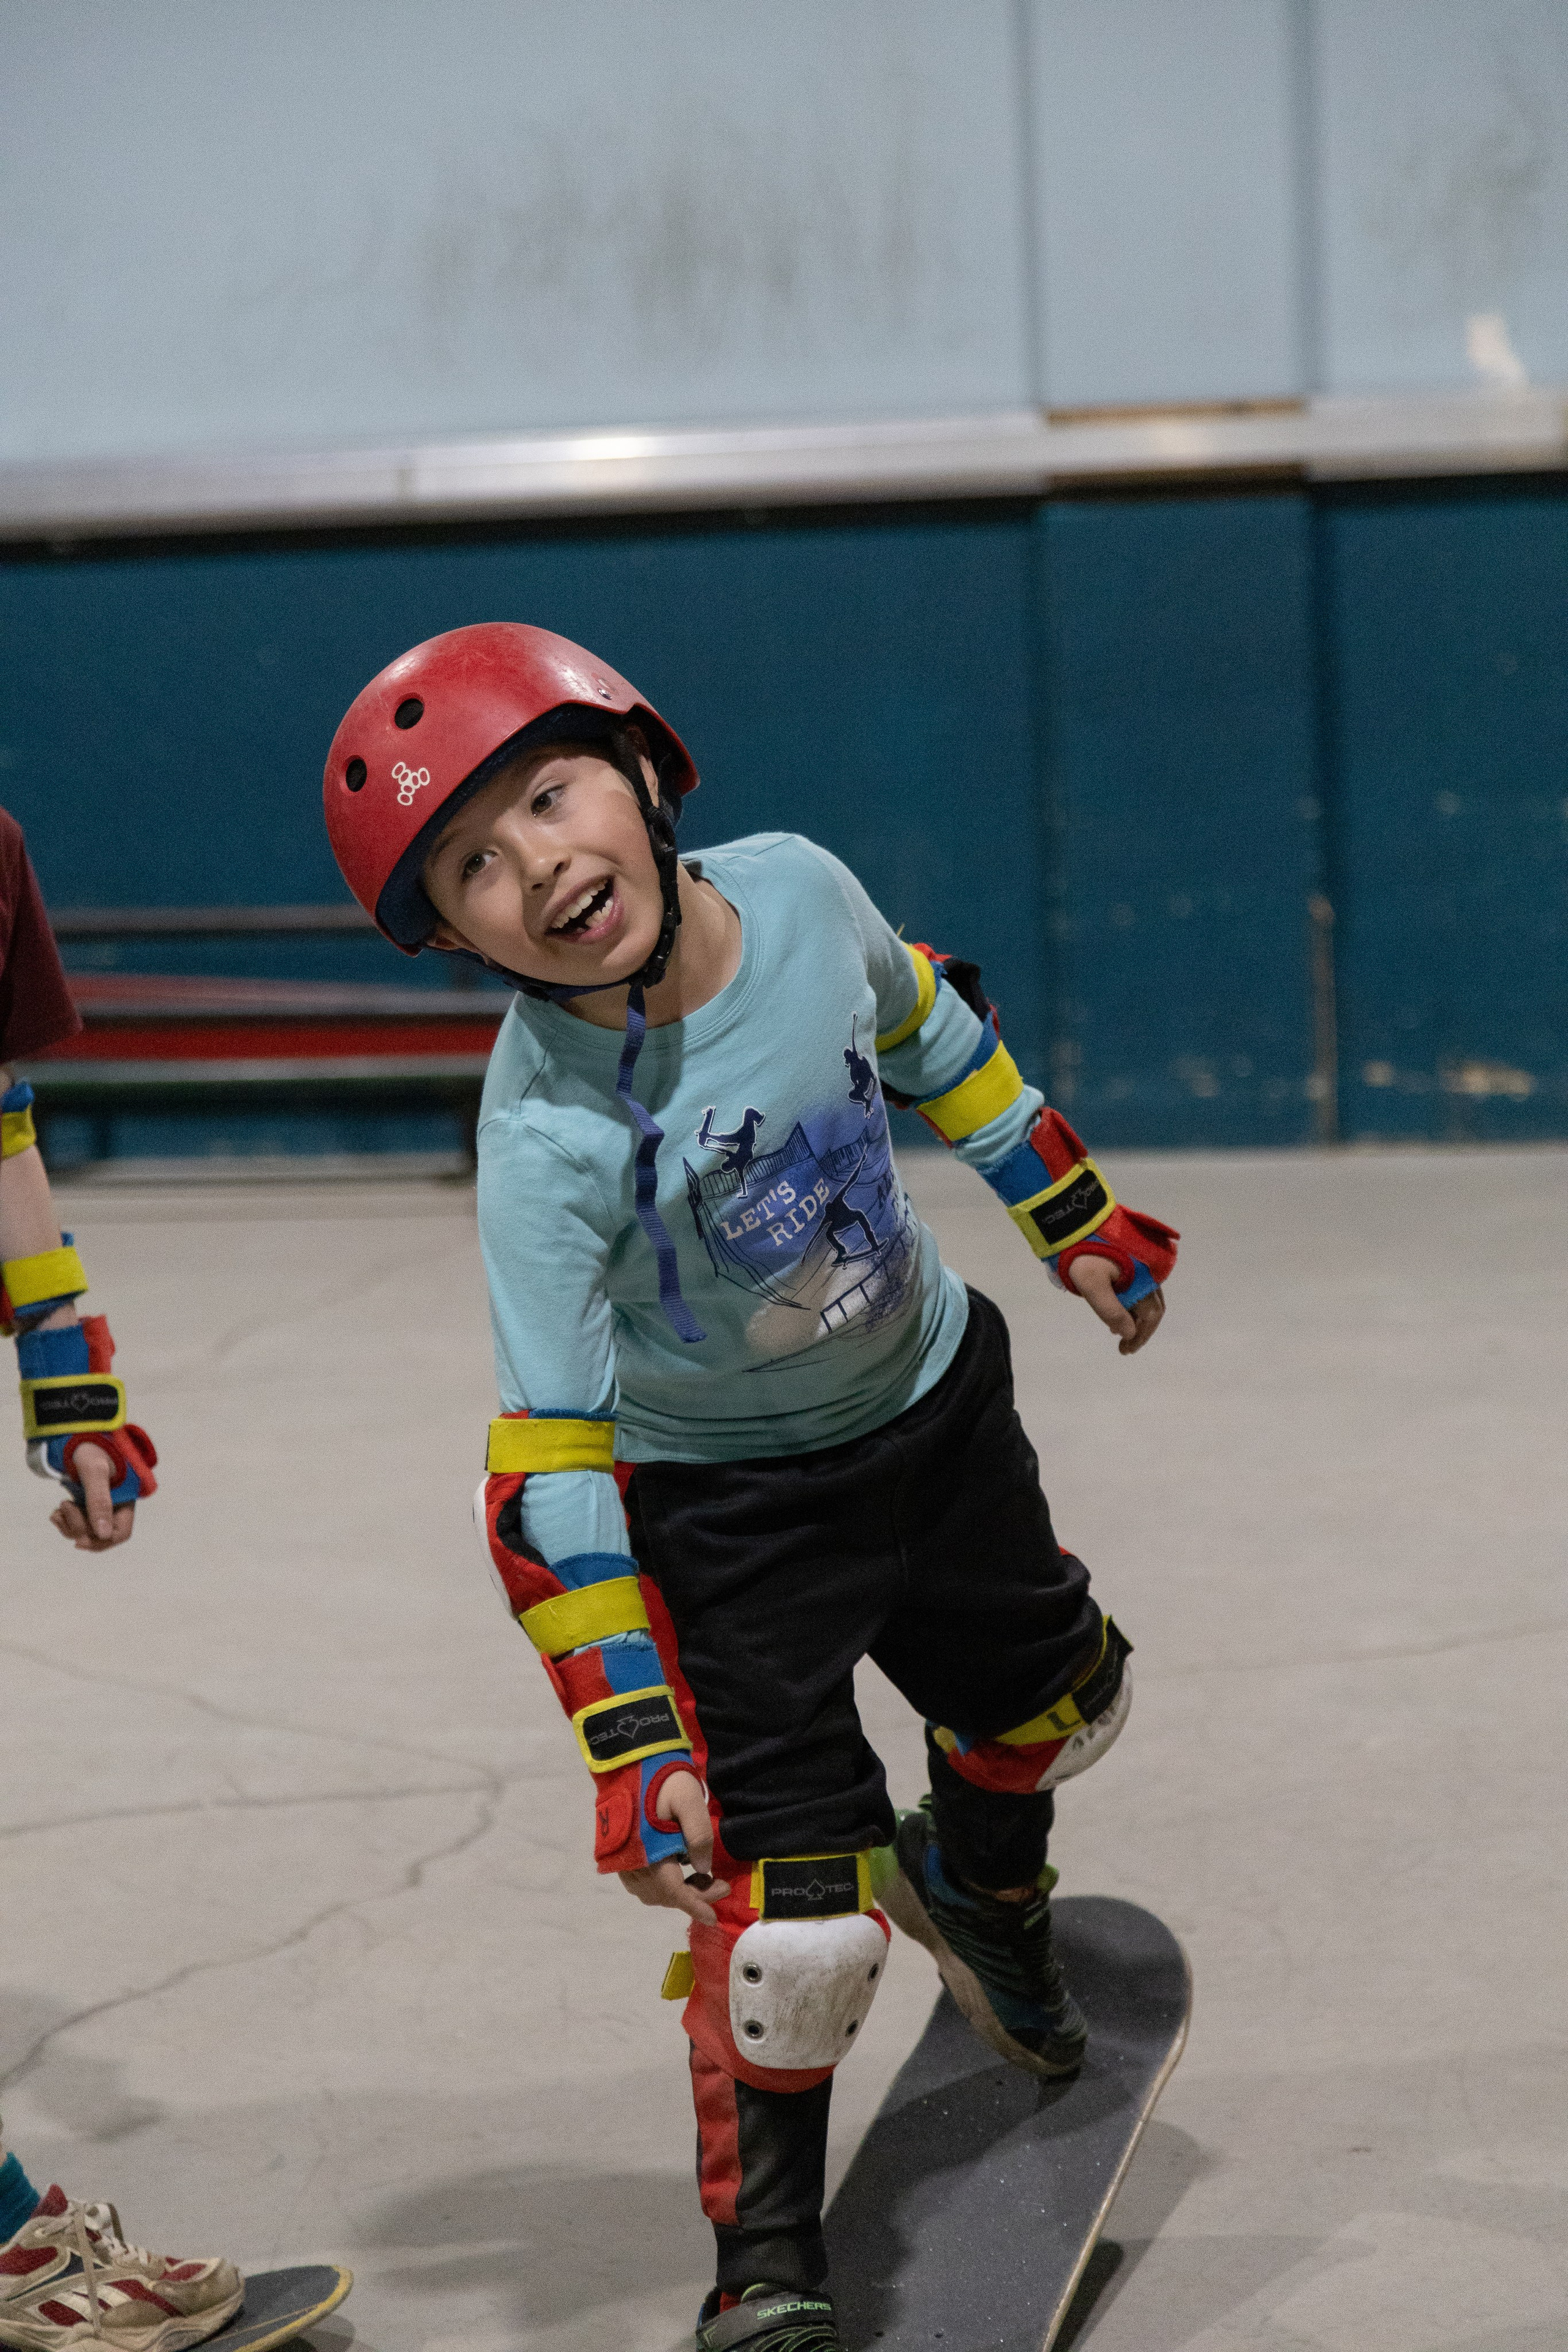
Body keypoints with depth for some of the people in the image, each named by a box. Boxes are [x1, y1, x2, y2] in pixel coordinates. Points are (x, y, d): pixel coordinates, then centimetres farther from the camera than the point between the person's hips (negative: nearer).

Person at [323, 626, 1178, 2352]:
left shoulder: (797, 890, -20)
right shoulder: (548, 1139, -32)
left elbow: (927, 1034, 4)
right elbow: (549, 1468, -30)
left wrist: (1075, 1215, 14)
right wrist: (629, 1749, -33)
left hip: (935, 1398, 5)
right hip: (726, 1499, -5)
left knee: (1050, 1694, 24)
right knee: (795, 1905, -10)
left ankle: (979, 1886, 58)